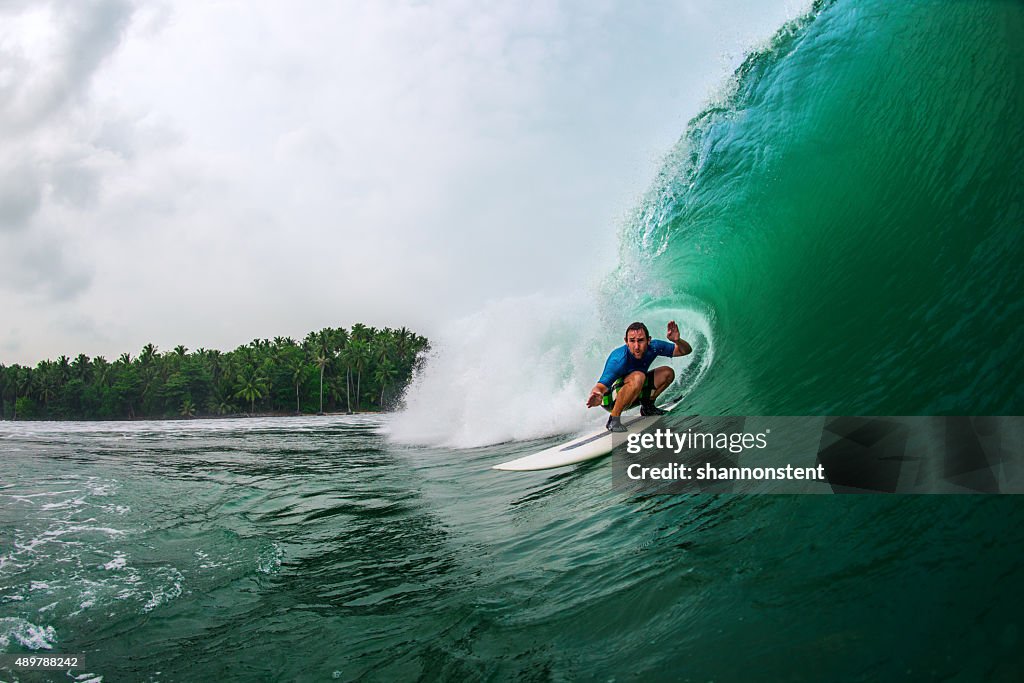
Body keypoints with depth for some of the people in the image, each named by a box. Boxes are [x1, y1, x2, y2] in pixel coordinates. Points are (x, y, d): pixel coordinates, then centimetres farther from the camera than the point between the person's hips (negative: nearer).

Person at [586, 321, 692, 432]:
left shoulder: (653, 347, -15)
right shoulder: (619, 360, -34)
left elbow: (686, 350, -5)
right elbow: (600, 387, -41)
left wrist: (677, 340, -28)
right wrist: (596, 396, -66)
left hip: (632, 396, 7)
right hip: (612, 399, -7)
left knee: (667, 372, 0)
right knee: (638, 377, -35)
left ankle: (647, 407, 14)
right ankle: (613, 419, -26)